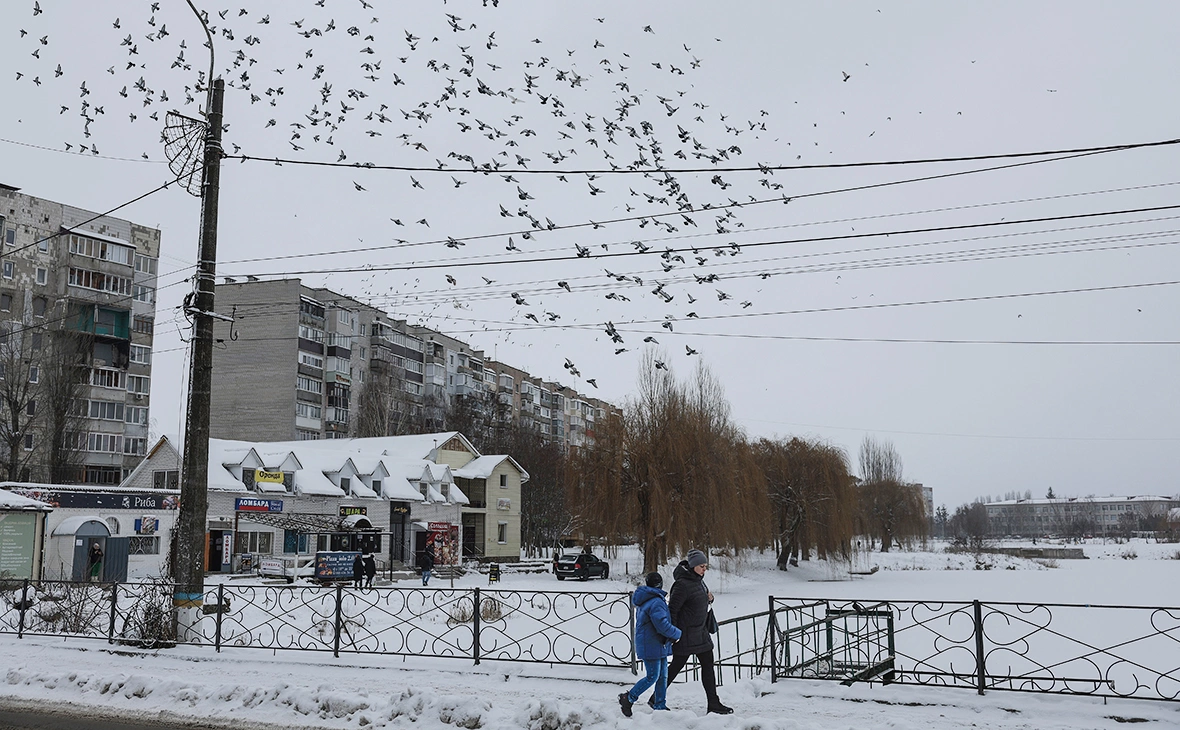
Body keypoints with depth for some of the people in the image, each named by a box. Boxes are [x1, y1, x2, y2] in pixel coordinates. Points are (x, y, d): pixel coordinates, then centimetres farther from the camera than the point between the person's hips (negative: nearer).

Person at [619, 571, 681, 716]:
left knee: (663, 676, 13)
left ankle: (660, 705, 20)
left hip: (659, 645, 10)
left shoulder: (644, 600, 11)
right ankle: (628, 698, 4)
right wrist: (678, 634, -9)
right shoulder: (656, 602, -21)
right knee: (653, 677, -3)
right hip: (652, 646, -10)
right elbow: (663, 625, -27)